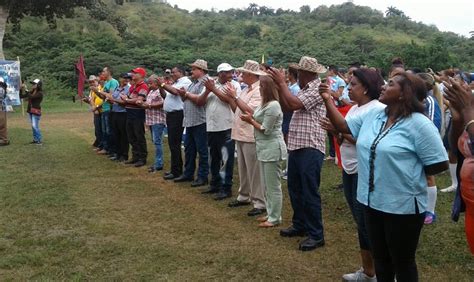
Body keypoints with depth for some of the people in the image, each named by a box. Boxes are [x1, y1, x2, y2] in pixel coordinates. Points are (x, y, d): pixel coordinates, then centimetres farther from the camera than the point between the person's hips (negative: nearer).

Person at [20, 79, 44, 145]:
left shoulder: (40, 93, -10)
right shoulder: (31, 92, 11)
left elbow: (31, 97, -23)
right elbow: (21, 96, 12)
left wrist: (24, 91, -16)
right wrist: (21, 89, -1)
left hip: (36, 111, -8)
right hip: (30, 111, 8)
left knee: (35, 126, -11)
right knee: (33, 126, 10)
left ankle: (40, 140, -5)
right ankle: (35, 140, 16)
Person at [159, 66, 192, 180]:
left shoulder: (185, 81, -8)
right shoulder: (175, 83, 20)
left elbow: (175, 91, -23)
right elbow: (166, 95, 24)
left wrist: (163, 84, -14)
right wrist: (160, 87, 9)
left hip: (177, 115, -10)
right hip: (170, 115, 10)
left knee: (174, 144, -8)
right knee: (172, 143, 13)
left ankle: (176, 171, -3)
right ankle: (176, 168, 21)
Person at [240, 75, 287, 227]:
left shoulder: (273, 106, -19)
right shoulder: (265, 104, 11)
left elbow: (266, 130, -18)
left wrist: (251, 121, -7)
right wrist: (251, 118, 0)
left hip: (272, 148, -10)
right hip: (265, 148, 11)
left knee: (273, 185, -2)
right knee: (267, 184, 17)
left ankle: (275, 218, 6)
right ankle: (270, 213, 27)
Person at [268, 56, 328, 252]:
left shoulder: (317, 89, -13)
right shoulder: (305, 90, 17)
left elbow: (294, 104, -21)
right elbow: (286, 107, 17)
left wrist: (282, 83, -11)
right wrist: (279, 86, 7)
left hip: (310, 149, -10)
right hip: (296, 146, 10)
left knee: (310, 192, -5)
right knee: (295, 189, 17)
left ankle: (316, 235, 4)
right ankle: (300, 225, 31)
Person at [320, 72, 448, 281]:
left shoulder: (419, 124, -17)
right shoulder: (372, 115, 4)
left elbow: (439, 164, -15)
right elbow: (343, 126, 9)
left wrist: (408, 174, -5)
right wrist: (327, 100, -1)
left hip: (402, 205, -7)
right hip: (373, 201, 7)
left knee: (402, 262, 12)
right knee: (380, 259, 22)